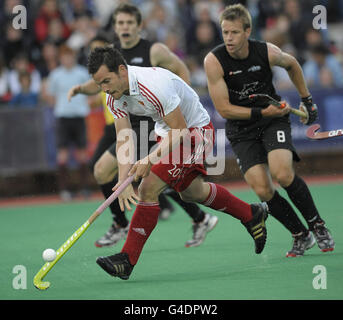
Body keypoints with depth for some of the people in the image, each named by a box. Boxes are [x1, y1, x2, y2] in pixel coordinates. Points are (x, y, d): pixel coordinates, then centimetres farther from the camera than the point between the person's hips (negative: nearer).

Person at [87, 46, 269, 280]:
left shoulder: (154, 85, -36)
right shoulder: (115, 97, -12)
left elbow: (180, 131, -30)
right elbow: (125, 138, -13)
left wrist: (150, 159, -38)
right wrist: (123, 180, -26)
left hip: (195, 131, -9)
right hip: (168, 132, 9)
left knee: (149, 188, -20)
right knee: (190, 192, 26)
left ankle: (127, 260, -15)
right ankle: (252, 215, 47)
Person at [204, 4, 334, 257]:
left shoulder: (267, 52, -13)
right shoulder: (214, 61, -18)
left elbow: (292, 64, 11)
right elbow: (224, 108, -15)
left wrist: (306, 100, 15)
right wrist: (262, 113, -22)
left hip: (274, 119, 0)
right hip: (241, 130, 0)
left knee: (282, 174, -25)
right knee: (263, 190, -14)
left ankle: (317, 225, -3)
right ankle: (301, 236, 6)